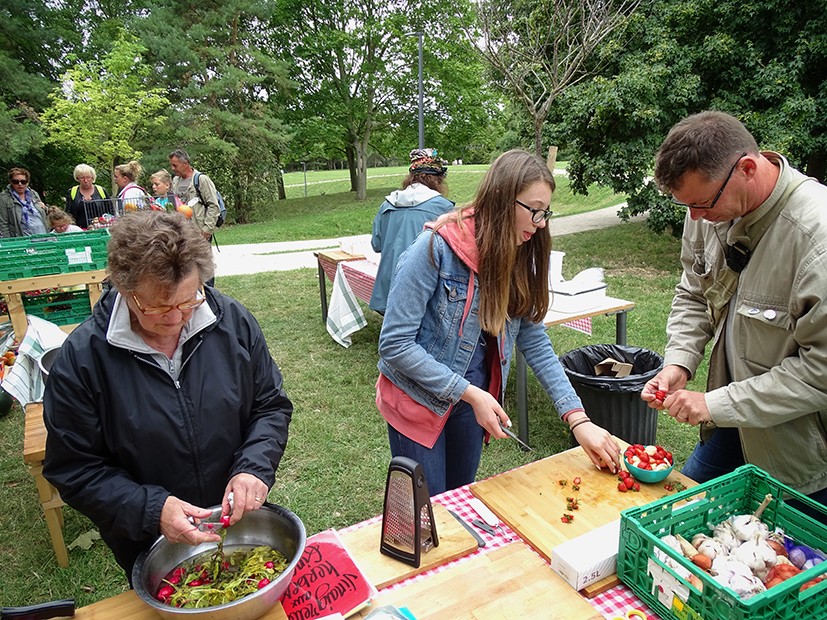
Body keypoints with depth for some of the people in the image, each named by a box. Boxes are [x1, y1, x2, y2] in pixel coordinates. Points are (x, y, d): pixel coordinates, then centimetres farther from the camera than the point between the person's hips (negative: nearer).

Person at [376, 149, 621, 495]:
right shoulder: (436, 247, -24)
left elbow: (535, 342, -3)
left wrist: (578, 419, -11)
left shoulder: (519, 258, -4)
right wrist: (470, 393, -23)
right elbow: (395, 343, -23)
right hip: (418, 397, -5)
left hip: (475, 394, 5)